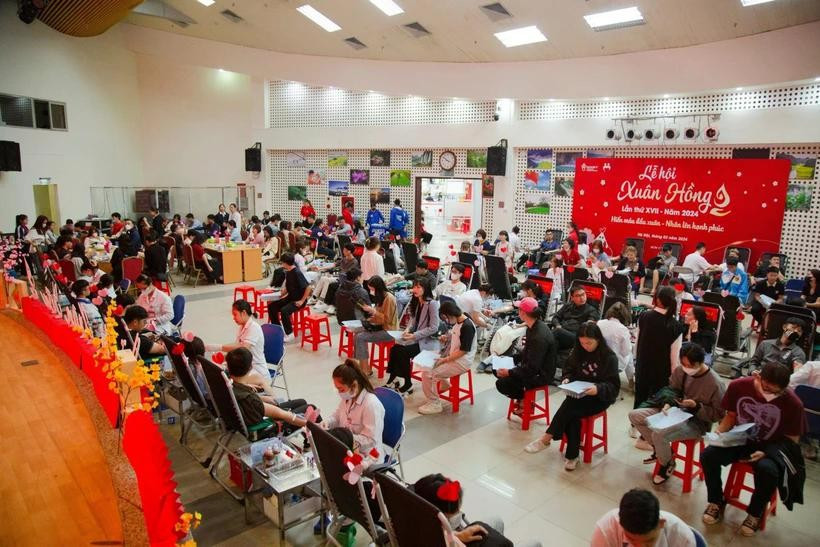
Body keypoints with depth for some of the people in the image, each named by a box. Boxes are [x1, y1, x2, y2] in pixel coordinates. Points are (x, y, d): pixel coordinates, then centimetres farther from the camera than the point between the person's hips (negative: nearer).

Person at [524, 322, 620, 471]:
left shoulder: (609, 357, -11)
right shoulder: (578, 352, 4)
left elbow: (613, 385, -12)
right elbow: (569, 369, 15)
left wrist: (598, 389, -32)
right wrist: (567, 379, -7)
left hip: (599, 397, -4)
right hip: (578, 394, 4)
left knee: (569, 406, -30)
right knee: (571, 415, -28)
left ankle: (546, 439, -21)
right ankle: (572, 454, -19)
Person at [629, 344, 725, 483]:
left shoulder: (715, 383, -22)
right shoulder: (680, 371, -9)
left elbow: (718, 414, -13)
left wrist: (696, 406, -26)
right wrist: (667, 404, -12)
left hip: (697, 422, -7)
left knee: (658, 434, -31)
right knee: (634, 415, -3)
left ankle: (668, 464, 4)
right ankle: (660, 449, 14)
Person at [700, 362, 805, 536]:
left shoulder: (793, 403, -19)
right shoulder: (738, 386, -13)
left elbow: (792, 439, -7)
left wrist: (766, 453, -22)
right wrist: (720, 432, -14)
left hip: (770, 447, -2)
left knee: (767, 470, -35)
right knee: (708, 455, -22)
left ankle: (755, 513, -3)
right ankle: (716, 502, 6)